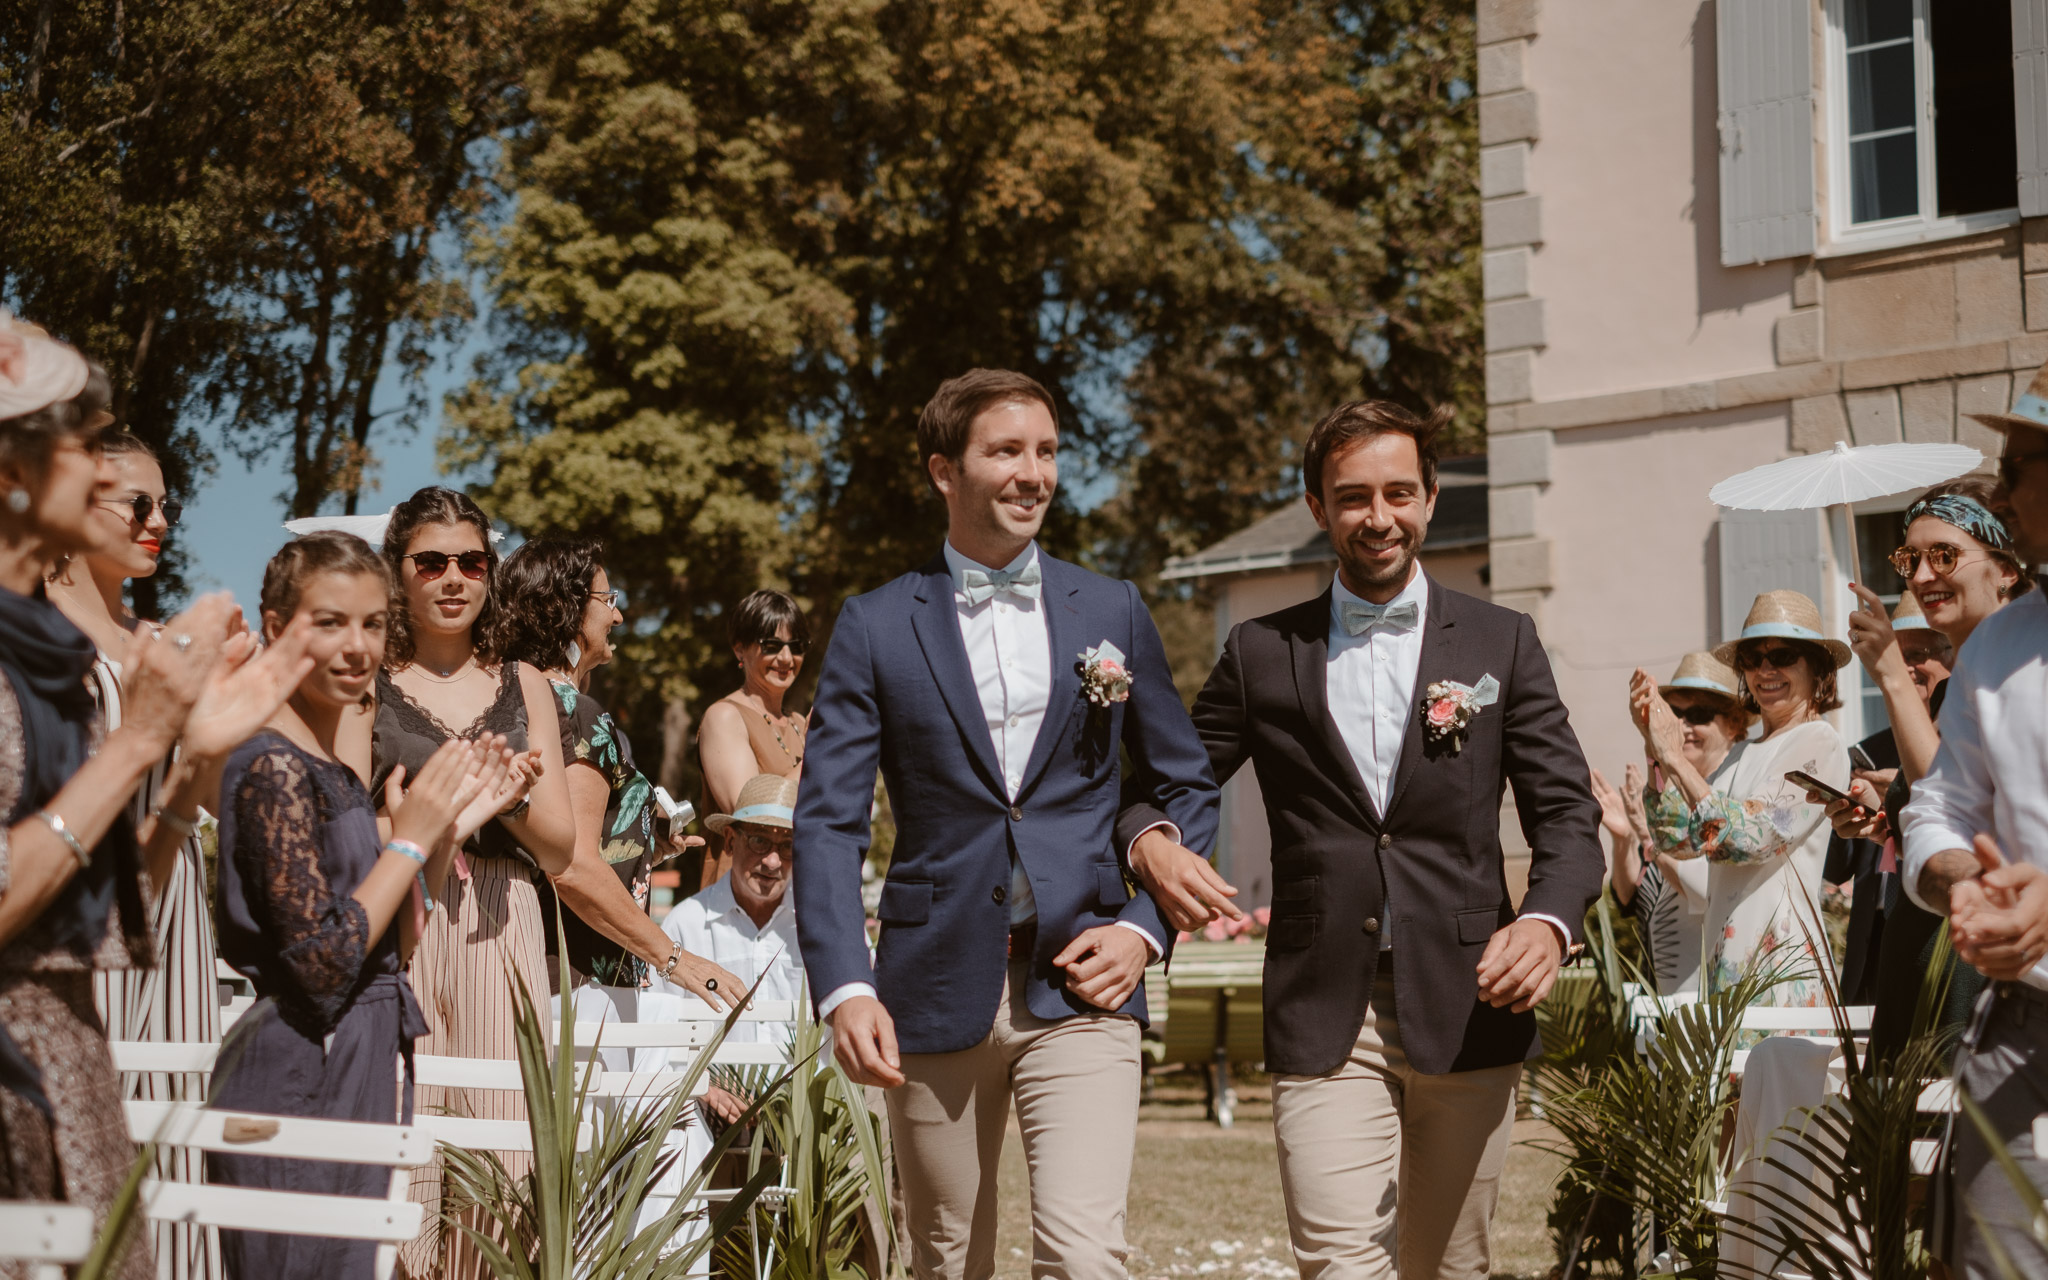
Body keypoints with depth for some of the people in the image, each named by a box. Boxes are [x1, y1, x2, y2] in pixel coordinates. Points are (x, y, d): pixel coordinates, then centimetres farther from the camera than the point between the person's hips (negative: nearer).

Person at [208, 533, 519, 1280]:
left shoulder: (332, 772, 14)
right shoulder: (275, 768, -14)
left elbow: (392, 951, 18)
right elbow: (324, 960, -21)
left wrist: (447, 832, 9)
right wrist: (410, 837, -12)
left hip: (361, 1074, 10)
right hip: (302, 1083, -10)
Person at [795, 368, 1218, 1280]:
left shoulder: (1112, 612, 9)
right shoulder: (875, 628, 2)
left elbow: (1185, 788, 15)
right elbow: (827, 820, -3)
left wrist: (1146, 927, 0)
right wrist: (844, 988, -15)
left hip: (1079, 984, 0)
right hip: (937, 990, 0)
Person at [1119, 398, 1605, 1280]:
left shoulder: (1500, 643, 8)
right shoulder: (1263, 652, 9)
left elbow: (1567, 815, 5)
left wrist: (1548, 921, -15)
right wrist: (1150, 844, -11)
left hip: (1466, 1008, 1)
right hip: (1323, 1017, -1)